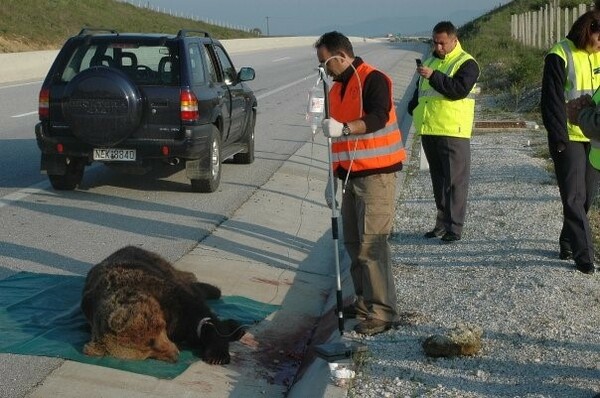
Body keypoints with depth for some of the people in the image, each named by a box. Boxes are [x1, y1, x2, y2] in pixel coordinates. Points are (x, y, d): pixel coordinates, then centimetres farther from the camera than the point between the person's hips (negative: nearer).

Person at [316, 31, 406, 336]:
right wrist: (336, 175, 23)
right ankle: (364, 300, 23)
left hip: (376, 174, -9)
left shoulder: (372, 79, -11)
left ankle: (382, 311, -6)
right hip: (351, 175, 9)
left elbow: (378, 117, -27)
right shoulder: (337, 88, 16)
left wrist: (344, 128, -41)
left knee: (371, 244, -11)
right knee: (353, 242, 12)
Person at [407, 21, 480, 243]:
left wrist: (433, 76, -26)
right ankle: (442, 223, 22)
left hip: (453, 133, -7)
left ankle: (455, 227, 0)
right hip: (428, 131, 7)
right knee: (438, 179, 13)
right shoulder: (431, 60, 18)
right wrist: (414, 107, 12)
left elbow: (459, 90, -21)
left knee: (455, 180, -4)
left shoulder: (466, 63, -5)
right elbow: (420, 89, 30)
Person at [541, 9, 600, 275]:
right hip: (569, 139, -6)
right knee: (574, 197, -6)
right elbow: (552, 101, -13)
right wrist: (558, 138, -15)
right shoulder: (560, 56, -11)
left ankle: (568, 243, 26)